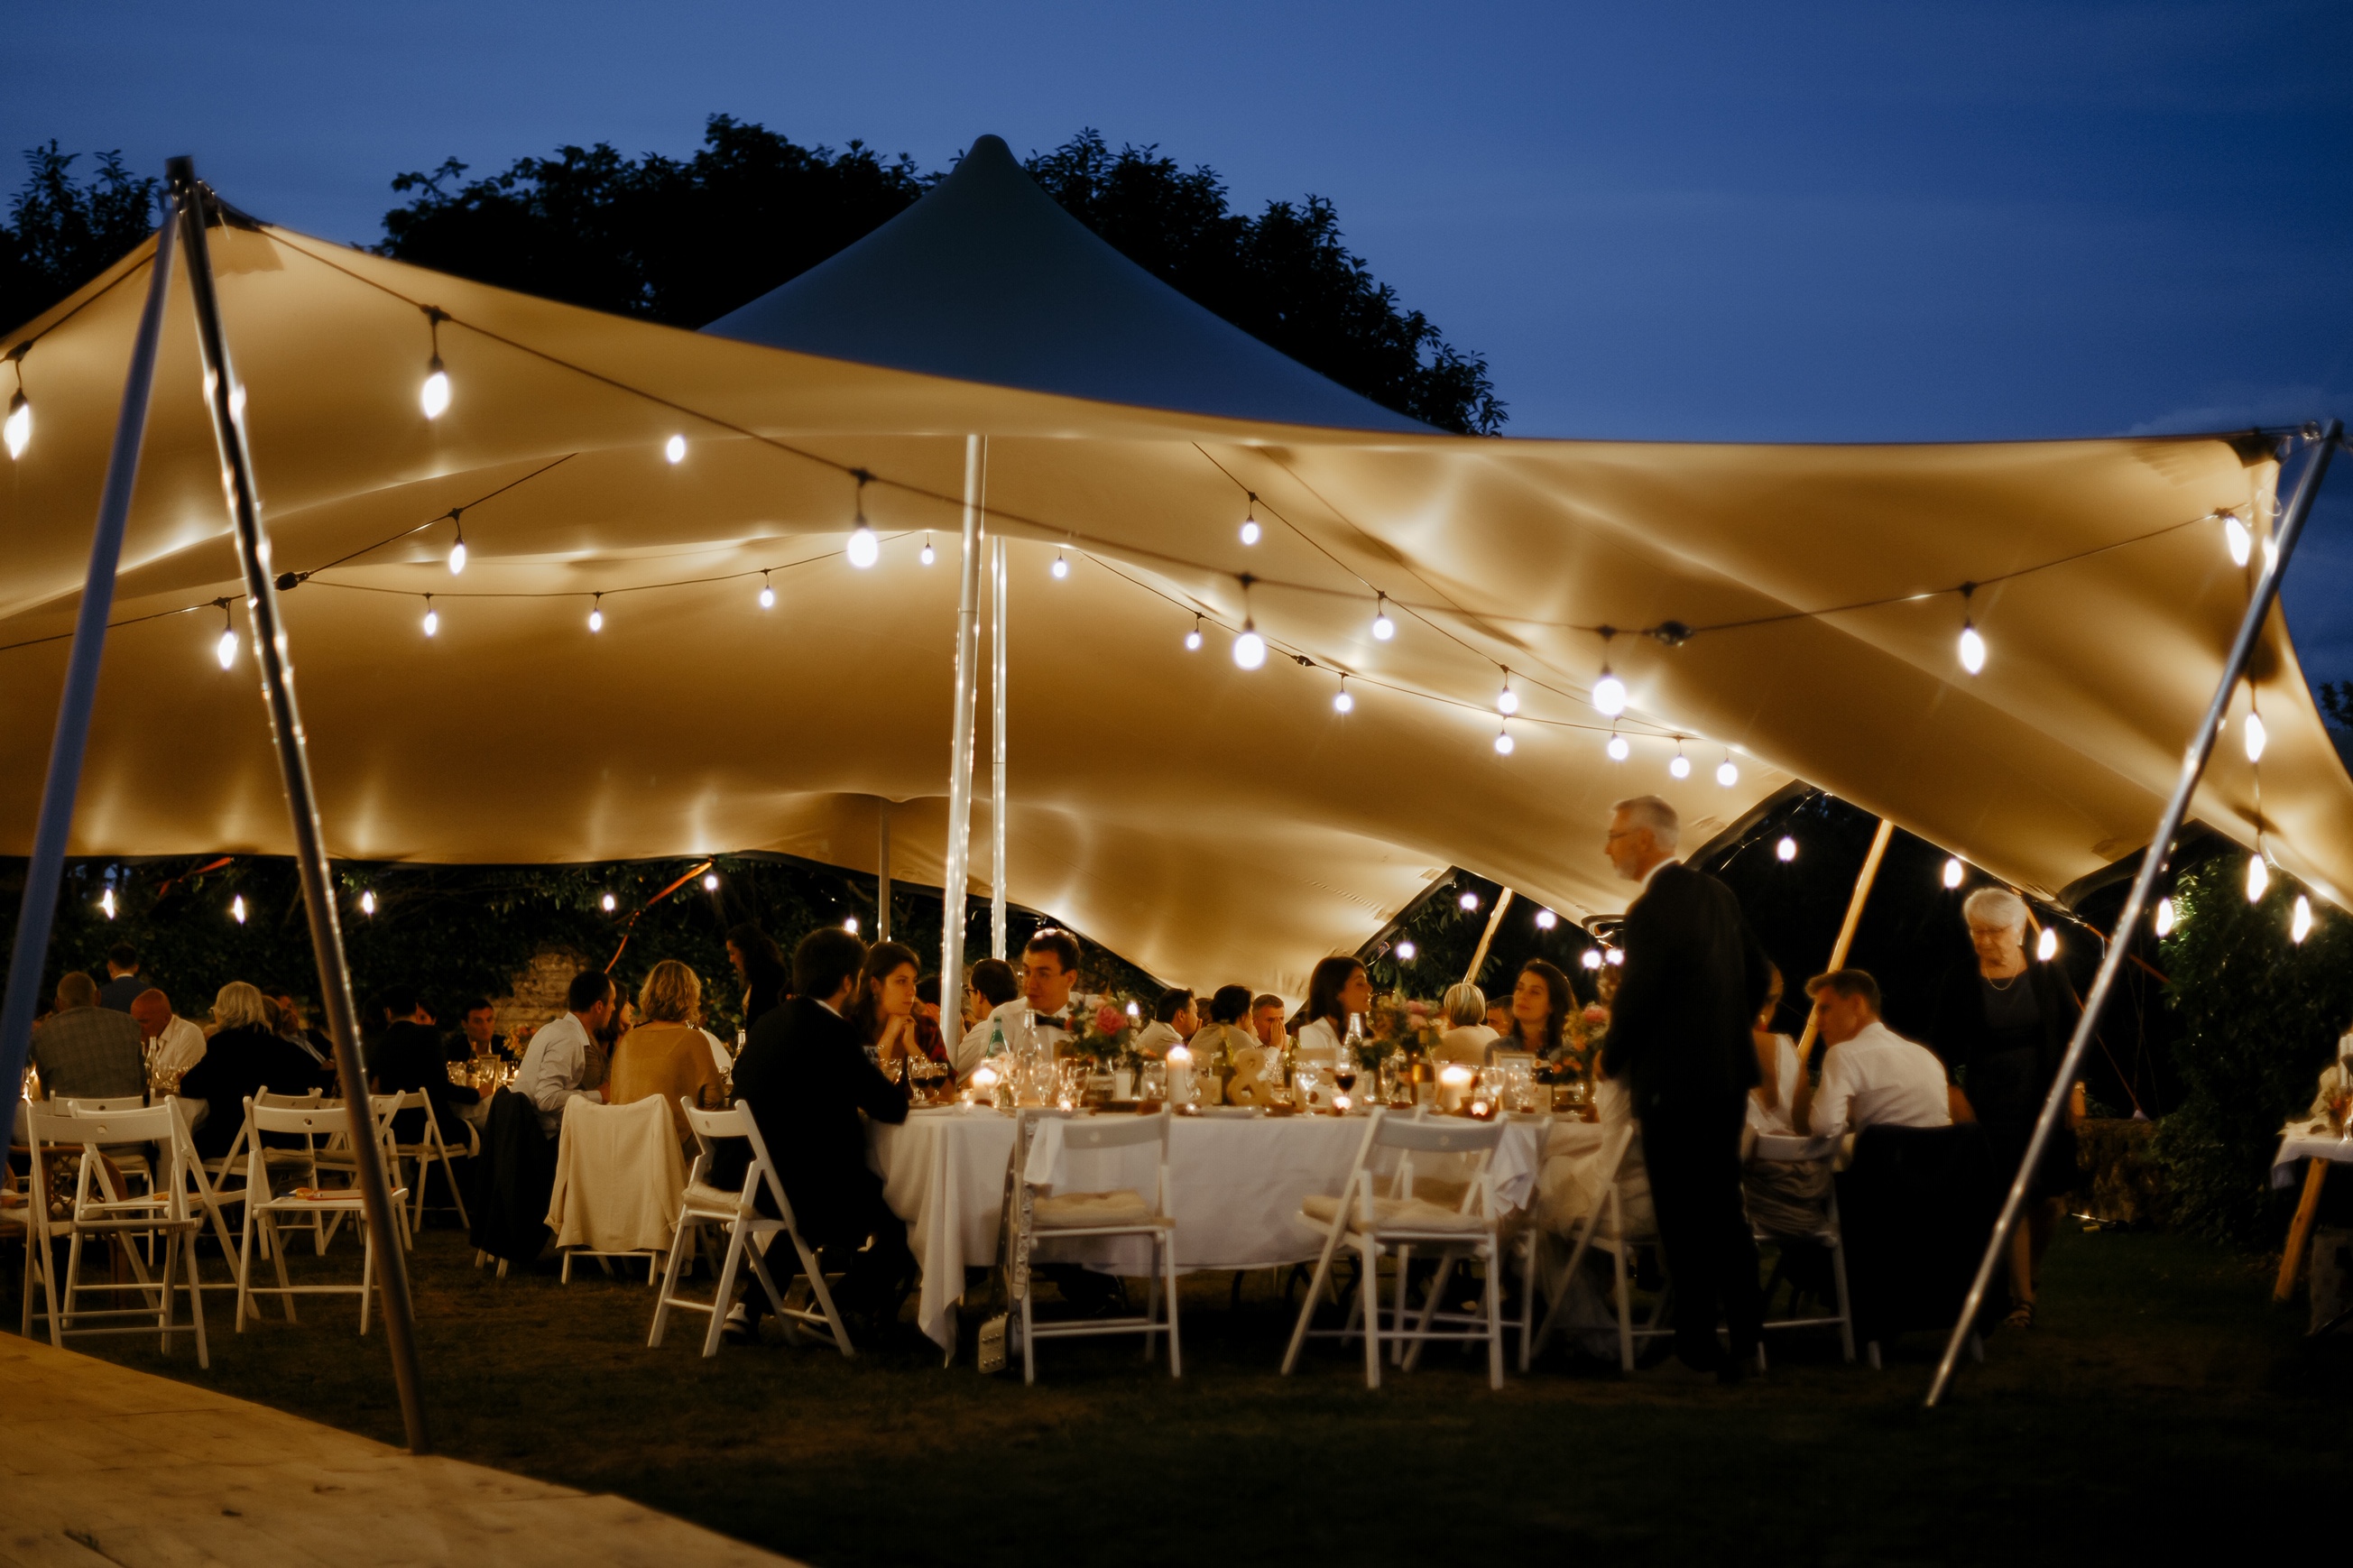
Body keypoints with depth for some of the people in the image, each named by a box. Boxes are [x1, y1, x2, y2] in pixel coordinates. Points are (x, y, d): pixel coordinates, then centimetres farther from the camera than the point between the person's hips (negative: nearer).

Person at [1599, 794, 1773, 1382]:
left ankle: (1700, 1345, 6)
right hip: (1728, 1075, 8)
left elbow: (1633, 1003, -18)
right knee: (1723, 1207, 16)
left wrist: (1611, 1060, 1)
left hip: (1674, 1085, -8)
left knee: (1684, 1220, 0)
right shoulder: (1716, 893, 6)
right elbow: (1757, 972, 14)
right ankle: (1747, 1331, 20)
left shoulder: (1649, 913, -20)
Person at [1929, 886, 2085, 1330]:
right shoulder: (1959, 982, 0)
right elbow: (1942, 1045, 5)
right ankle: (2021, 1299, -2)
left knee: (2051, 1199, 0)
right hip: (1989, 1106, -1)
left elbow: (2076, 1034, 7)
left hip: (2044, 1104, 2)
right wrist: (1954, 1092, -6)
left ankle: (2029, 1272, 28)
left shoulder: (2047, 977, 2)